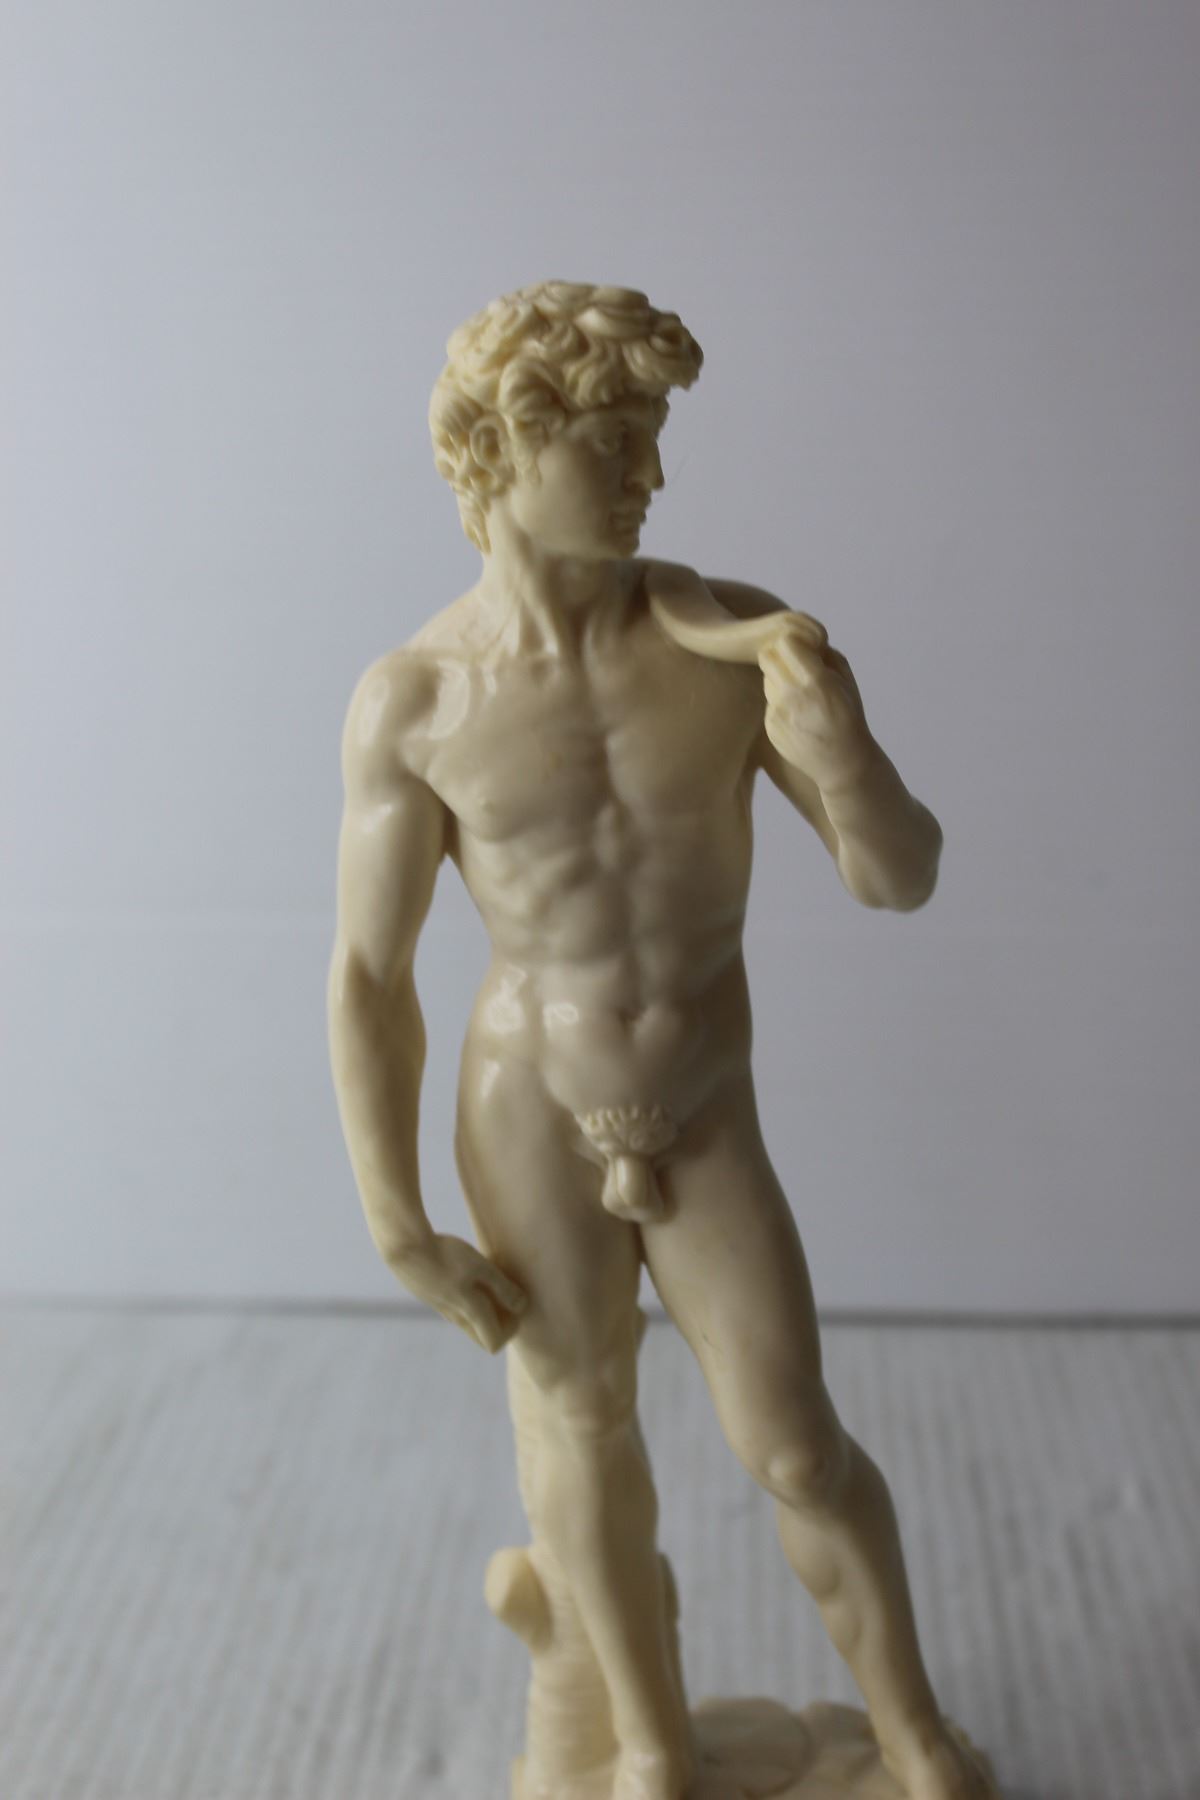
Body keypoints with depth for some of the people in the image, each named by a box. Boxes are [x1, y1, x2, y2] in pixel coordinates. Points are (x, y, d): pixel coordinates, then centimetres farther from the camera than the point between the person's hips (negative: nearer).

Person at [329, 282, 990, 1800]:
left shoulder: (742, 637, -14)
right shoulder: (410, 700, -17)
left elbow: (900, 879, -13)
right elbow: (367, 973, -9)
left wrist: (845, 754, -35)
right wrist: (397, 1231, -8)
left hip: (704, 1124, 1)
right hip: (531, 1121, 0)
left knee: (795, 1450, 0)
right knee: (588, 1428, 15)